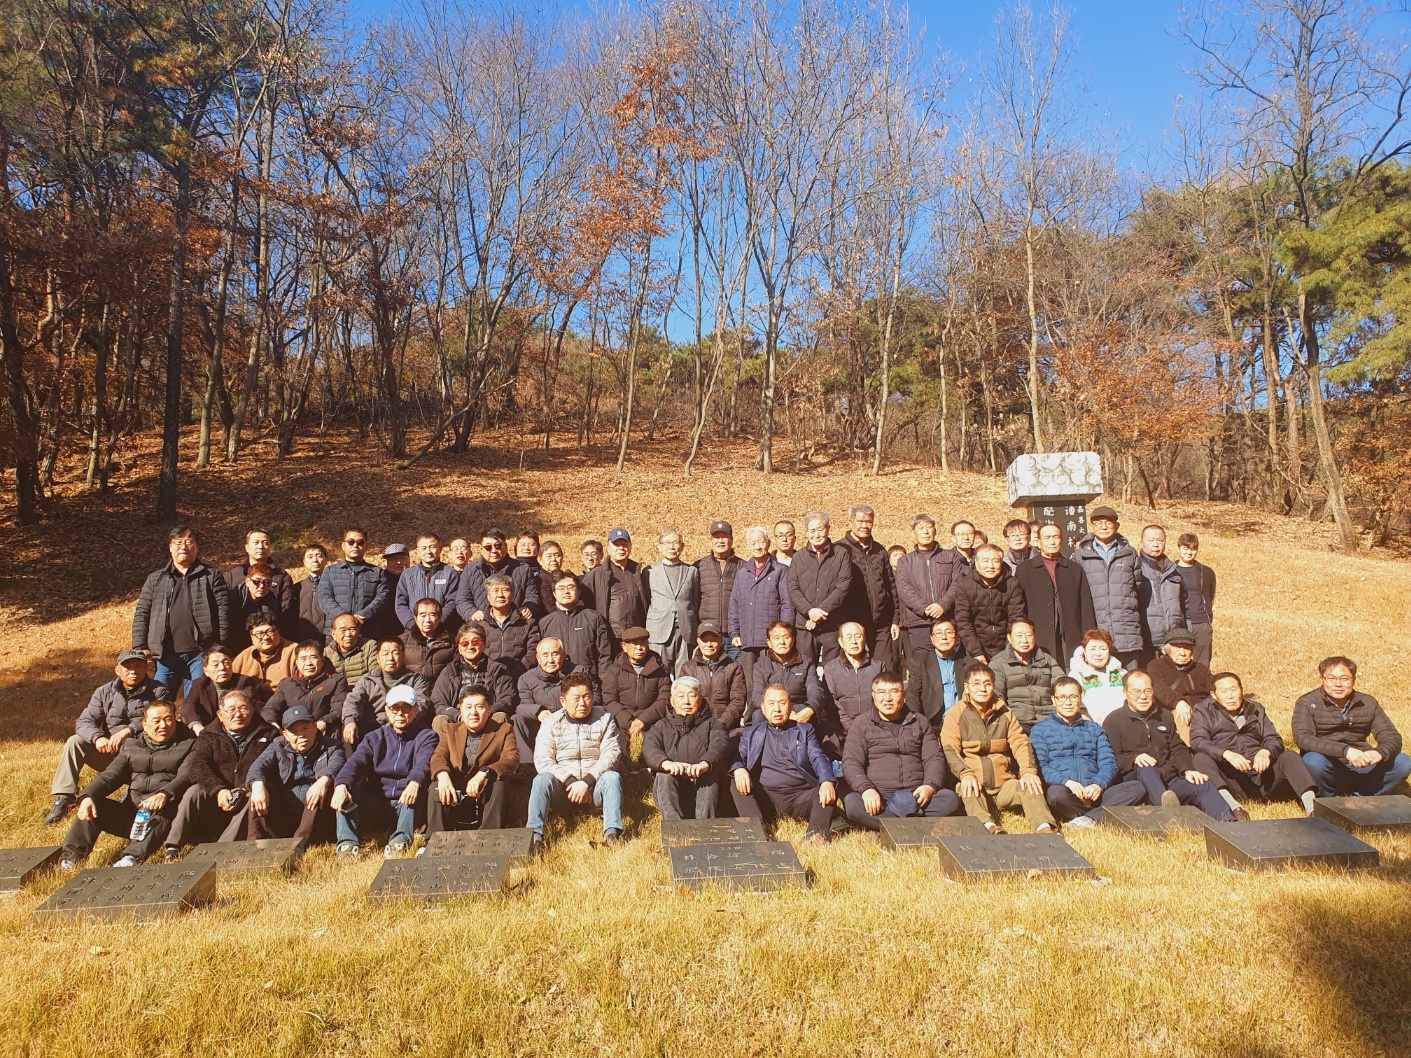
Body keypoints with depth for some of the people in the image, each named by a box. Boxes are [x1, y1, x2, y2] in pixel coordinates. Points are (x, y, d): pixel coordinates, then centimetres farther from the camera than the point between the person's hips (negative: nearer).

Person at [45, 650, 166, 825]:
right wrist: (97, 737, -23)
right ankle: (63, 798, -15)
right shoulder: (105, 692, 11)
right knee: (75, 742, -14)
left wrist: (128, 730, -30)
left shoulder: (158, 691, -1)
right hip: (109, 753, 4)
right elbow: (84, 721, -1)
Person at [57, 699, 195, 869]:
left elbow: (186, 776, -10)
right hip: (132, 810, 5)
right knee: (93, 804, -14)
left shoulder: (188, 745, 7)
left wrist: (165, 794, -32)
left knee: (167, 806, -36)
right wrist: (88, 796, -15)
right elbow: (111, 775, 7)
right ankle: (70, 857, -25)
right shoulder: (131, 746, 20)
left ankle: (133, 857, -52)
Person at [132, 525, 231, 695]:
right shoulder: (155, 579, 15)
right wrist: (140, 648, 1)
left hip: (200, 654, -2)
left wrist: (220, 650, -8)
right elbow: (141, 614, 12)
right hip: (165, 655, 3)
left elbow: (223, 614, 0)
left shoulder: (211, 576, 7)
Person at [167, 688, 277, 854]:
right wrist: (218, 790, -24)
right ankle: (172, 849, -24)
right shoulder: (209, 736, 14)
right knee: (194, 791, -25)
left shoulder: (267, 734, 10)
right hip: (214, 800, 2)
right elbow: (196, 765, -6)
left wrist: (245, 790, -23)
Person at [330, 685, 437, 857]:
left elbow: (424, 763, -17)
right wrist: (341, 784, -29)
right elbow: (356, 761, -5)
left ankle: (400, 842, -46)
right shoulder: (375, 737, 15)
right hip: (375, 805, 3)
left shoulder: (426, 736, 6)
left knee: (418, 790, -32)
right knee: (347, 789, -19)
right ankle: (347, 844, -33)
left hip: (407, 805, -3)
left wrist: (415, 782, -42)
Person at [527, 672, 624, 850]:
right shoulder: (551, 723, 4)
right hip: (563, 788, 0)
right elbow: (542, 760, -7)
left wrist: (586, 781, -20)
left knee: (612, 777, -29)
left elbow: (611, 754, -7)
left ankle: (612, 832, -40)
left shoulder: (604, 719, 4)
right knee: (542, 779, -27)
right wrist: (570, 781, -21)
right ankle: (535, 834, -38)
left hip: (594, 786, 0)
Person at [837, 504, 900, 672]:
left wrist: (896, 620, 11)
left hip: (882, 626, 4)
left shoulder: (880, 551, 15)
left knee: (888, 674, 1)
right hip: (852, 625, -4)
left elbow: (892, 587, 17)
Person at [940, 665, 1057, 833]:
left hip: (1004, 784, 3)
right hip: (973, 783, -3)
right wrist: (965, 774, -28)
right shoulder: (956, 714, 1)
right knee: (968, 791, -35)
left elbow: (1020, 743, 4)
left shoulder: (1004, 713, 14)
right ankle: (988, 825, -54)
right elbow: (950, 749, -9)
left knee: (1030, 785, -23)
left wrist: (1028, 770, -16)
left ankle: (1044, 826, -36)